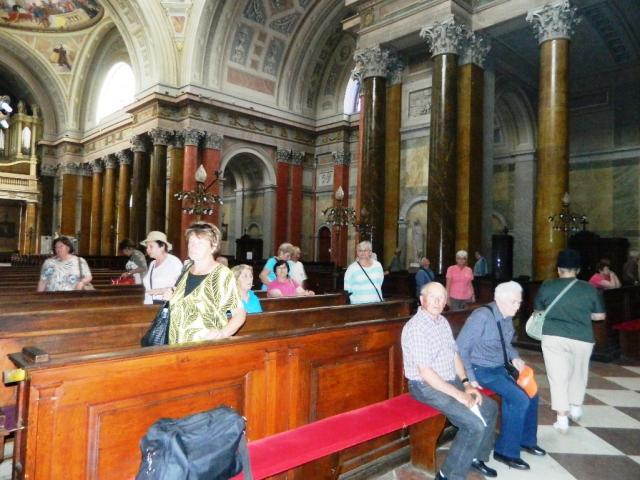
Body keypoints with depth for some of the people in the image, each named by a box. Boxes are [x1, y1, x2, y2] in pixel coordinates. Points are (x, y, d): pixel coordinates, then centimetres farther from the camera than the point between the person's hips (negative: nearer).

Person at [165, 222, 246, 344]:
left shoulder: (222, 274, -13)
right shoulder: (188, 269, 6)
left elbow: (239, 314, -13)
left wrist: (222, 334, -28)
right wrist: (173, 297, 4)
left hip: (206, 346, -6)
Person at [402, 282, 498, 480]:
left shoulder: (443, 322, 6)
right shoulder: (415, 328, -24)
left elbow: (455, 354, 13)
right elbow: (426, 373, -26)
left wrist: (466, 384, 1)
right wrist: (458, 395, -21)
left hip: (450, 381, 9)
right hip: (426, 387, -9)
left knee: (490, 408, 10)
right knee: (475, 423, -18)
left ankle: (476, 456, 28)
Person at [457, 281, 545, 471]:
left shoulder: (507, 317, 1)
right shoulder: (482, 316, -23)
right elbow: (461, 348, -22)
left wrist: (515, 357, -1)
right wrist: (469, 378, -23)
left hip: (500, 368, 8)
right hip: (481, 370, -8)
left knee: (531, 394, 7)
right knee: (519, 400, -19)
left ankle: (527, 440, 29)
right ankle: (506, 451, -4)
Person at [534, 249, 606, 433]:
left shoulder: (547, 286, -2)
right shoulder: (590, 289, -1)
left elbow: (538, 311, 9)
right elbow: (600, 315, 7)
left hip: (554, 337, -1)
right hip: (582, 339, 2)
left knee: (558, 377, 4)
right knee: (578, 374, 23)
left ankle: (562, 419, 3)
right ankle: (576, 408, 39)